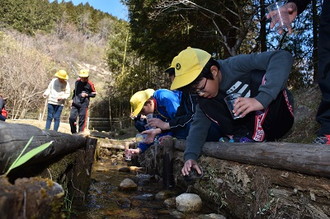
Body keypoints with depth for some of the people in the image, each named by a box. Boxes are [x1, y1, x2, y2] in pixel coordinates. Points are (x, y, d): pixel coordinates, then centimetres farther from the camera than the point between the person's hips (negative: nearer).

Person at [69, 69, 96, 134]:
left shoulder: (90, 84, -4)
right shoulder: (77, 82, 10)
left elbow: (94, 94, 4)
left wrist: (86, 95, -12)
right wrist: (73, 99, 19)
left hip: (84, 104, -4)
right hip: (75, 103, 4)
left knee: (82, 120, -2)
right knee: (72, 118, -3)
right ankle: (74, 133, 15)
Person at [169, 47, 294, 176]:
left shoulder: (236, 66, -25)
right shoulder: (204, 97, -6)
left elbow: (282, 57, -35)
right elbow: (199, 125, -12)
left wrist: (260, 99, -46)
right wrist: (190, 156, -28)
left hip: (280, 115, -4)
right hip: (249, 122, 5)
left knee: (264, 76, -32)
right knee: (205, 105, -12)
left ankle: (256, 137, -25)